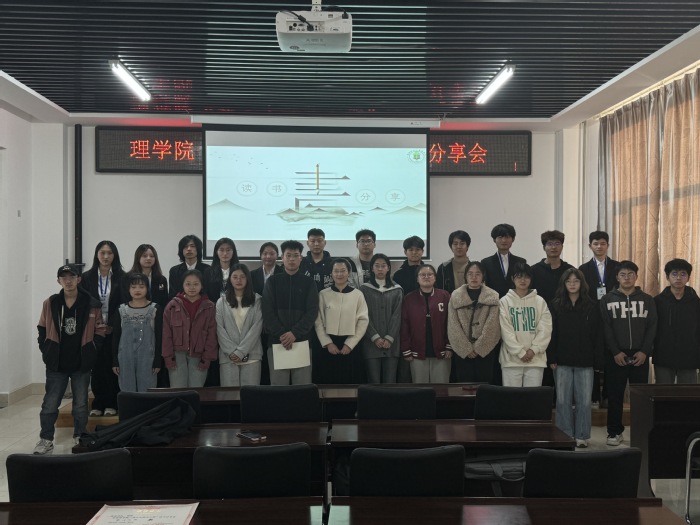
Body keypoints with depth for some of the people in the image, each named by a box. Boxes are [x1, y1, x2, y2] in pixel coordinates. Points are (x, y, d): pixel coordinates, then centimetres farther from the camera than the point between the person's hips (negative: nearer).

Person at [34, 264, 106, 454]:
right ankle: (46, 440, 15)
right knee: (50, 404, 3)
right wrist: (47, 352, 1)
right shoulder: (50, 304, -1)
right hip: (56, 364, 1)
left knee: (81, 404, 9)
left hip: (82, 365, 0)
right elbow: (42, 330, 9)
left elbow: (99, 331, 2)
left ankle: (79, 438, 23)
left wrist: (90, 353, -5)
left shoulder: (92, 304, -5)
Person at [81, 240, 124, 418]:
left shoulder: (121, 277, 0)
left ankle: (112, 404, 8)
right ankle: (98, 404, 10)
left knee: (113, 366, 0)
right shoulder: (87, 277, 5)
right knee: (97, 367, 3)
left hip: (114, 330, -1)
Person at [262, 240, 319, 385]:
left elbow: (312, 312, -1)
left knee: (302, 387, -3)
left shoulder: (309, 283, 9)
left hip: (302, 341, 0)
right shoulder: (272, 282, 9)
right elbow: (268, 312, 1)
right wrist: (281, 334, -11)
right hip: (277, 341, 0)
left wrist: (295, 333, -13)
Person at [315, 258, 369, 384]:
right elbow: (318, 322, 2)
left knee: (351, 382, 2)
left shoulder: (358, 294, 2)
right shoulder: (323, 294, 4)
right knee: (329, 382, 3)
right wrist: (327, 343, -7)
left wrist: (349, 344, -7)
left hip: (350, 346, 0)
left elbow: (363, 321, -1)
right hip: (329, 346, 0)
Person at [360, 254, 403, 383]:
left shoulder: (397, 290, 11)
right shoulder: (365, 289, 6)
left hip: (391, 343, 1)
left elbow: (397, 316, 3)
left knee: (390, 381, 0)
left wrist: (389, 338, -8)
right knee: (373, 381, -3)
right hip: (371, 343, -1)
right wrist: (375, 337, -11)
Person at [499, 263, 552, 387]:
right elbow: (506, 330, -4)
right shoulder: (504, 301, 3)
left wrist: (533, 350, -9)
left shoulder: (540, 301, 8)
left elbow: (545, 329, 2)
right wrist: (520, 352, -10)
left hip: (536, 359, 1)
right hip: (511, 359, -1)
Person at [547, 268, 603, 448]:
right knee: (563, 400, 5)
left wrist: (598, 361, -4)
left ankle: (581, 436, 14)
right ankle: (565, 435, 14)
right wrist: (551, 358, -4)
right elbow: (551, 334, 2)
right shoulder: (555, 306, 4)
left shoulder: (592, 306, 2)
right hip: (562, 361, 1)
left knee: (584, 400, 3)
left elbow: (598, 335, 1)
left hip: (585, 361, 0)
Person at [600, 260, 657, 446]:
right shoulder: (607, 300, 4)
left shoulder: (647, 300, 8)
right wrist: (616, 352, -11)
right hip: (615, 355, -1)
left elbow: (652, 327, 3)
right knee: (615, 395, 2)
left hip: (640, 356, 1)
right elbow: (606, 328, -2)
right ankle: (614, 432, 10)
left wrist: (645, 351, -8)